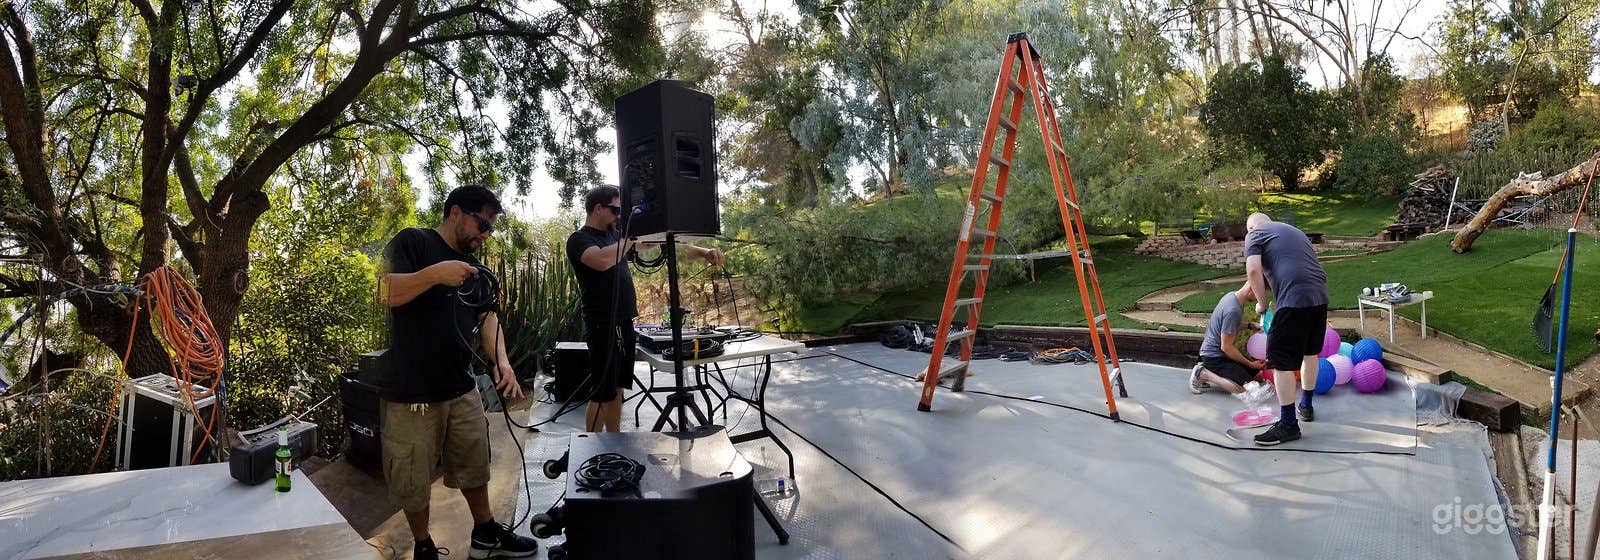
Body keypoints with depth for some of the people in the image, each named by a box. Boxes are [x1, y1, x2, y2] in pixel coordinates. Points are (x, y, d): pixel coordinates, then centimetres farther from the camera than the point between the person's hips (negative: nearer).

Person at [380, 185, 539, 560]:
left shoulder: (472, 265, 14)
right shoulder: (413, 242, -6)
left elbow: (487, 317, 9)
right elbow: (386, 292, -19)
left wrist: (501, 362, -7)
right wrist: (435, 273, -33)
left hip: (462, 389, 6)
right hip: (413, 393, -6)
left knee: (475, 468, 16)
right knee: (413, 480, 7)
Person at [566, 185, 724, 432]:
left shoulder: (616, 235, 15)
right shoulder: (578, 239, -6)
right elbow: (602, 261, -28)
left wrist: (703, 252, 6)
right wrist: (629, 237, -15)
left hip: (624, 323, 7)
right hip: (603, 326, -7)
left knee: (616, 389, 15)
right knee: (601, 395, -3)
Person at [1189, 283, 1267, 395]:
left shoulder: (1232, 295, 2)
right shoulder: (1234, 310, -26)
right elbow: (1226, 347, -23)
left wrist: (1249, 326, 6)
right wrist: (1250, 364, -13)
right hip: (1215, 356, -11)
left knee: (1257, 373, 13)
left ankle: (1207, 369, 10)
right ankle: (1204, 374, -8)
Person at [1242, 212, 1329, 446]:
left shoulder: (1254, 234, 6)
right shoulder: (1294, 231, 28)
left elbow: (1254, 270, -10)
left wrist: (1262, 303, 2)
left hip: (1294, 298, -8)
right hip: (1320, 295, 8)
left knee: (1281, 362, -2)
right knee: (1310, 353, 24)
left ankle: (1288, 424, 2)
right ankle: (1306, 406, 38)